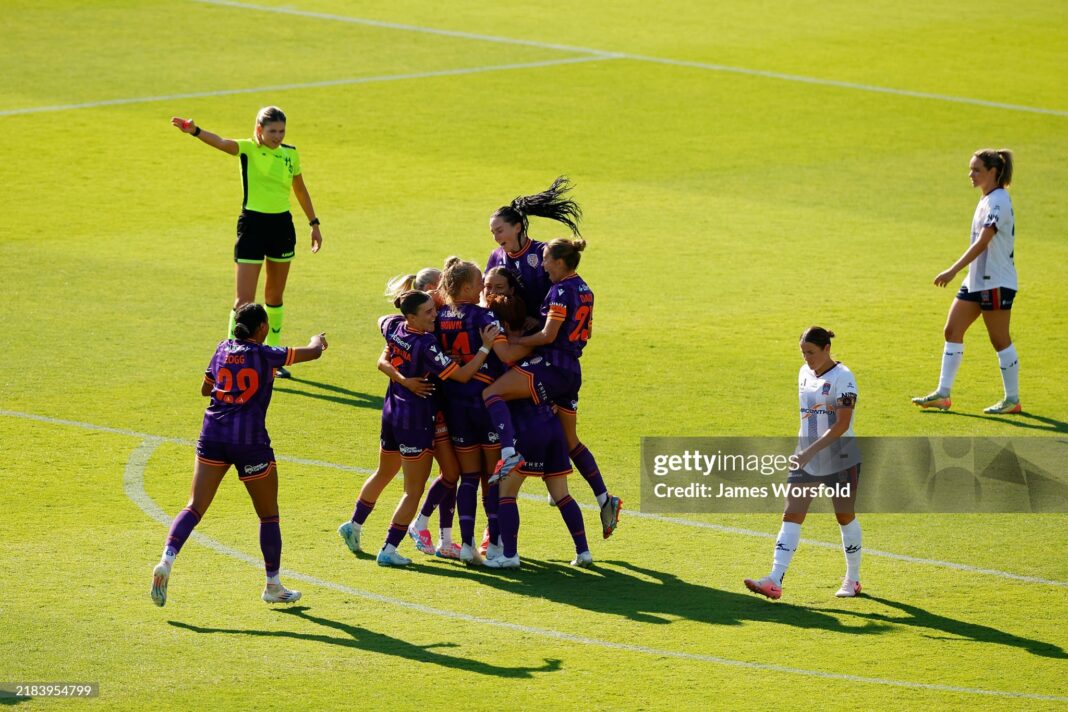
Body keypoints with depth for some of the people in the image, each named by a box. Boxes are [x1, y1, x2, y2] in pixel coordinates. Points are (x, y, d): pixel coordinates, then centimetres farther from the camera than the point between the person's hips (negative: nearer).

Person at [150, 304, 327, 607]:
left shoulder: (223, 350, 9)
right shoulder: (266, 355, -3)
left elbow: (205, 389, 21)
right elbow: (313, 352, 5)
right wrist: (318, 340, 28)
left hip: (213, 435, 4)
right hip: (249, 440, -4)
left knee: (195, 507, 0)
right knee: (268, 514, 12)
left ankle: (167, 559, -24)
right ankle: (273, 586, 19)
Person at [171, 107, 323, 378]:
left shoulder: (290, 153, 5)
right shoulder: (248, 149, -10)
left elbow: (300, 189, 19)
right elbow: (221, 143, -30)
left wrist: (314, 223, 23)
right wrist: (195, 131, -50)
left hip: (282, 225, 5)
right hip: (252, 224, -5)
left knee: (275, 297, 15)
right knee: (244, 300, -7)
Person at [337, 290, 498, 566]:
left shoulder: (394, 327, -4)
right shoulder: (426, 345, -26)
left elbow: (381, 321, 23)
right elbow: (463, 375, -24)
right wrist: (486, 347, -22)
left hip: (391, 412, 8)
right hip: (416, 419, -8)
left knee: (383, 474, 30)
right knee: (414, 489, 3)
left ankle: (354, 525, 41)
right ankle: (388, 551, 3)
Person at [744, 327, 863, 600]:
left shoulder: (842, 377, -14)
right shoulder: (805, 373, 8)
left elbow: (842, 424, -21)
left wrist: (812, 451, -27)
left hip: (840, 457, -6)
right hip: (807, 457, 6)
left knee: (845, 516, 7)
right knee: (791, 516, -6)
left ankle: (853, 580, 25)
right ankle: (774, 581, -15)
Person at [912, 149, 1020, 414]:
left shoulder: (998, 202, -18)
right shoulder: (987, 200, 13)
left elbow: (982, 242, -27)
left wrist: (953, 270, -32)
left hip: (995, 282, -10)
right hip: (976, 280, 10)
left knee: (1000, 340, -2)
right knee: (952, 331, 6)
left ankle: (1012, 399, 8)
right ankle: (943, 394, 8)